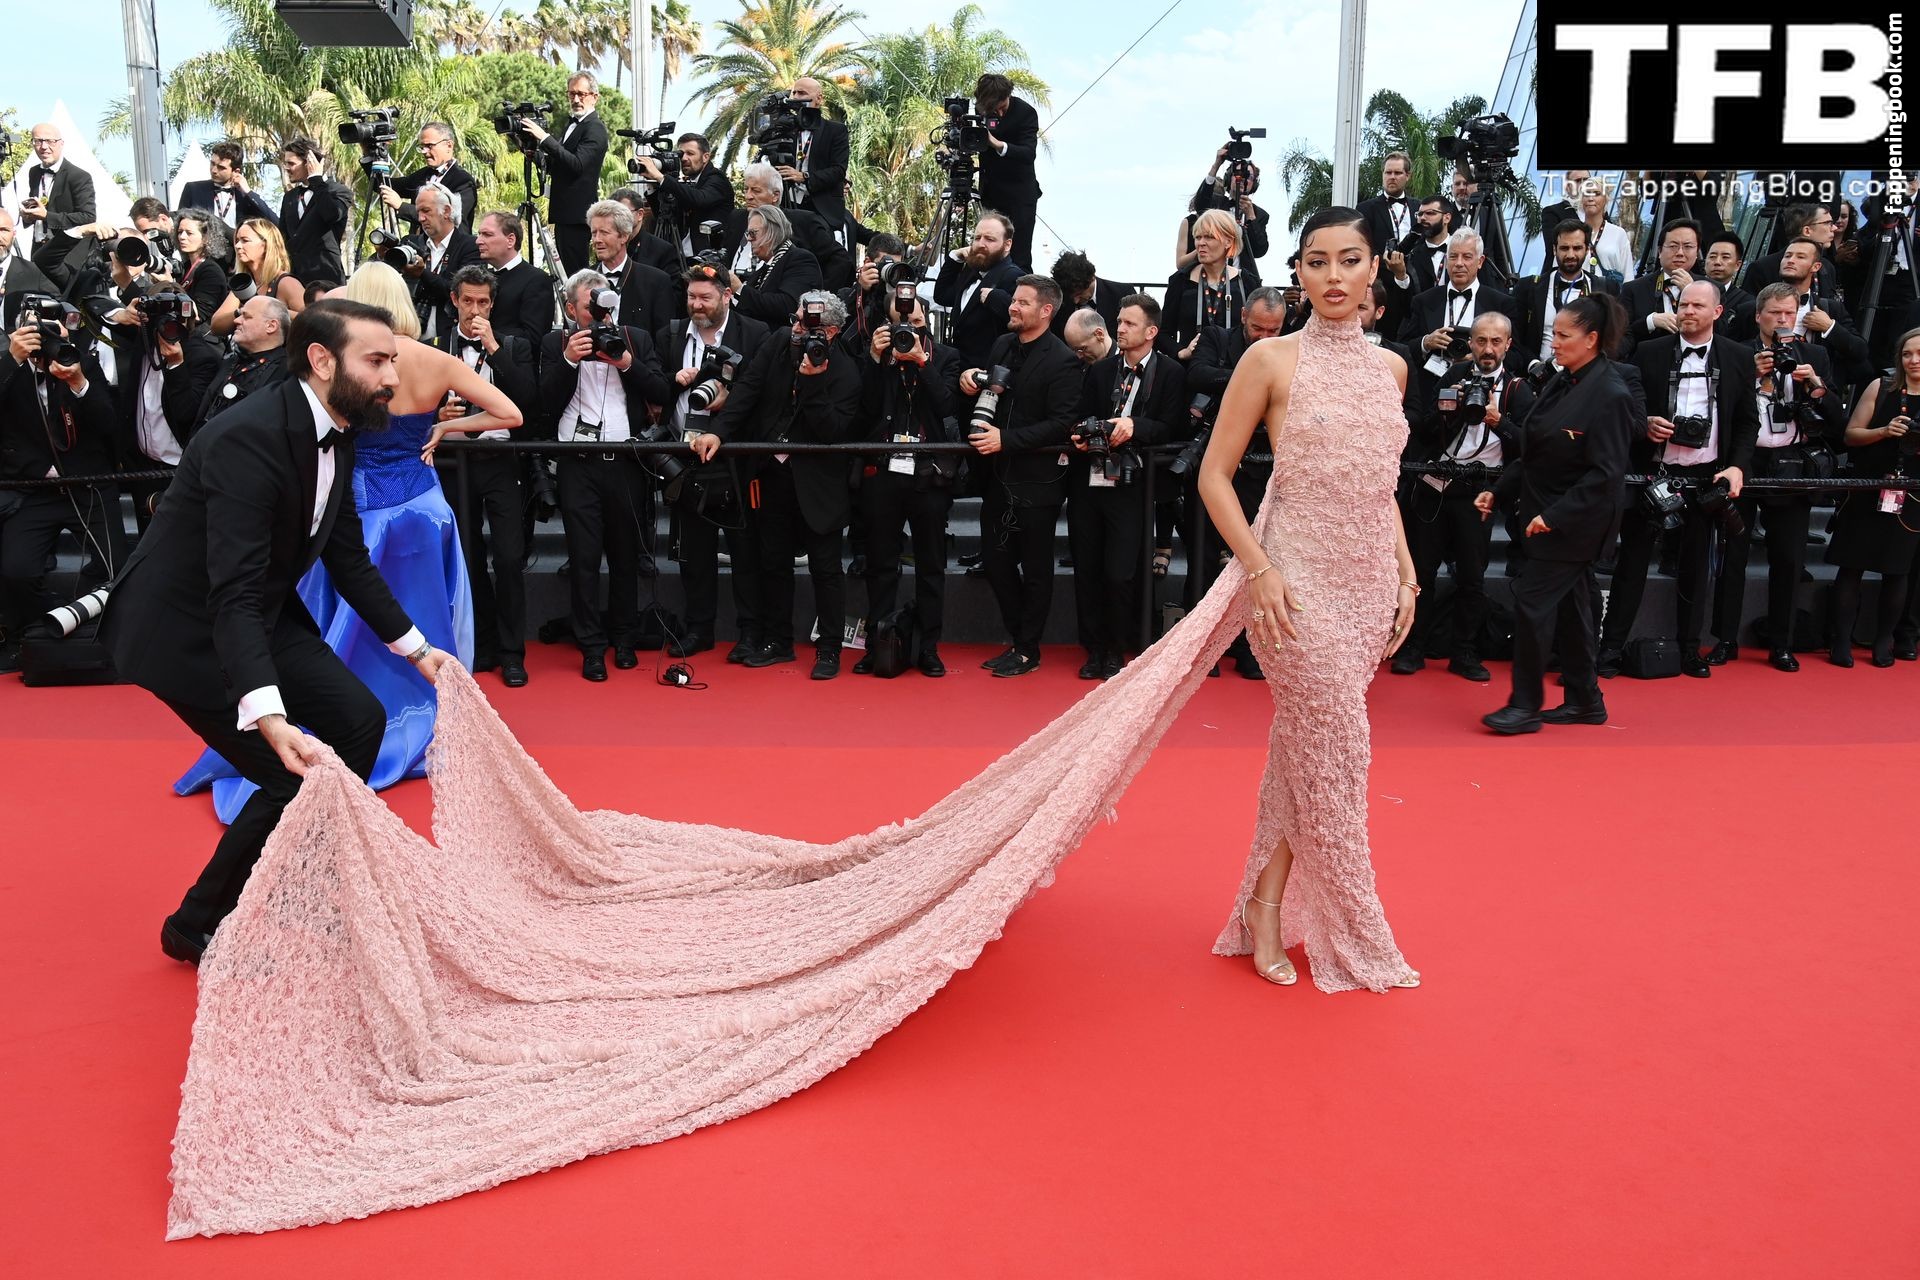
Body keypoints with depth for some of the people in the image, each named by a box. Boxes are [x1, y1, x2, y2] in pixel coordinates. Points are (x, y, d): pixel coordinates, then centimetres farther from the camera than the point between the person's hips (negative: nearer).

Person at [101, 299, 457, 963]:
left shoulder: (334, 433, -3)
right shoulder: (248, 439, -30)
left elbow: (350, 559, 8)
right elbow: (233, 596, -37)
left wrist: (416, 648, 7)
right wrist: (271, 722, -48)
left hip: (262, 614, 9)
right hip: (185, 627, -9)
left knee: (359, 720, 5)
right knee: (295, 778, -12)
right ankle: (197, 927, 10)